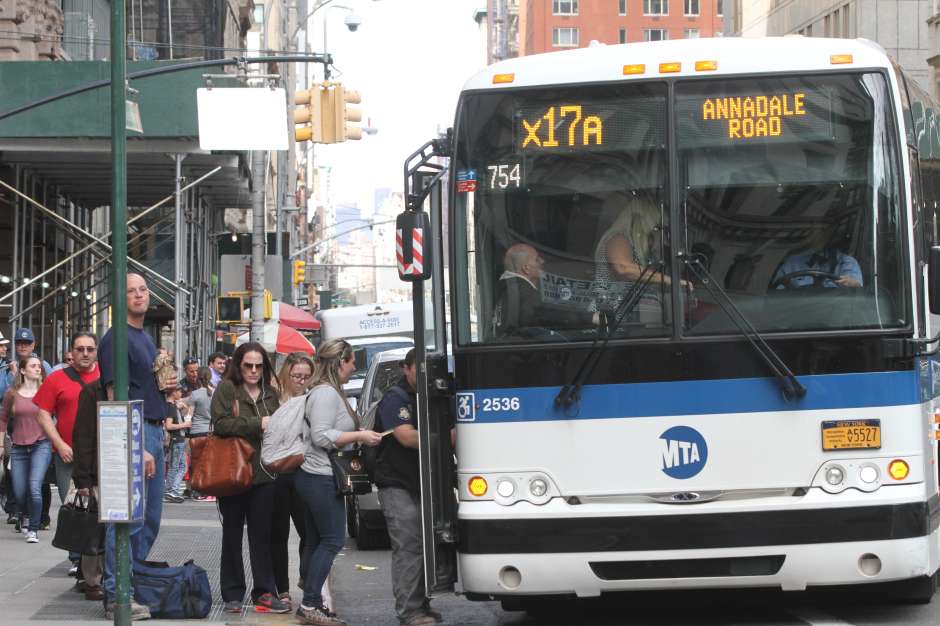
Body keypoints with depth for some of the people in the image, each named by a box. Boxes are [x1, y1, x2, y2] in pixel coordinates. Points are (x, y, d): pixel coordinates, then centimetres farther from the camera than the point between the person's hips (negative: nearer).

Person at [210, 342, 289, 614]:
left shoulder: (270, 393, 12)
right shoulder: (226, 389, -3)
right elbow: (220, 424, -16)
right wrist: (258, 424, -18)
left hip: (263, 476, 3)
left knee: (262, 535, 3)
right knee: (232, 535, 7)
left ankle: (264, 592, 7)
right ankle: (232, 594, 13)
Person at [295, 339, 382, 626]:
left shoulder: (329, 392, 17)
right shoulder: (326, 394, -15)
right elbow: (321, 437, -21)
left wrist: (359, 434, 18)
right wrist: (359, 436, -17)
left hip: (315, 477, 11)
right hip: (321, 478, -11)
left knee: (316, 541, 12)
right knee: (332, 540, -8)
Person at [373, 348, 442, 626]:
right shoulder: (394, 398, -9)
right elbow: (406, 436, -22)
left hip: (421, 485, 8)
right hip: (398, 486, -8)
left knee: (422, 546, 10)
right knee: (408, 548, -12)